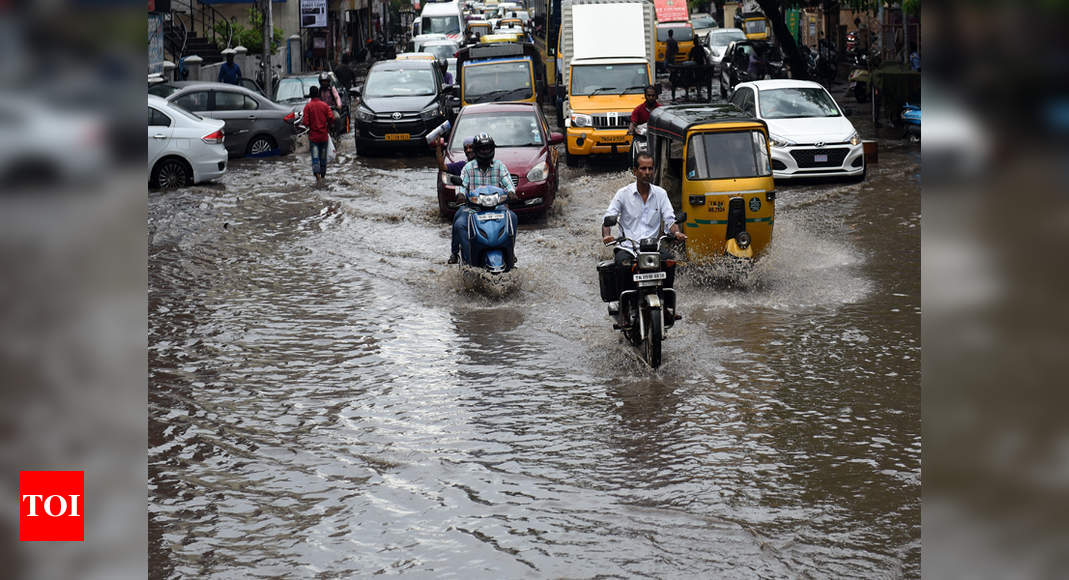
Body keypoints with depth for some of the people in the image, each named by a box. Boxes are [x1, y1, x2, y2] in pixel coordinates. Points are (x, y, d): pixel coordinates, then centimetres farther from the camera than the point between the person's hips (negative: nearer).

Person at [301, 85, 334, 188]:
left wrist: (303, 121, 11)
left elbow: (306, 122, -12)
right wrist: (327, 126, 11)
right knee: (323, 158, 15)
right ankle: (323, 176, 25)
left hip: (313, 136, -2)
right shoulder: (324, 105, 1)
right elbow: (331, 118, -8)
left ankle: (318, 177, -24)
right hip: (324, 136, 2)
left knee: (315, 158, -6)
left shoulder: (308, 106, -6)